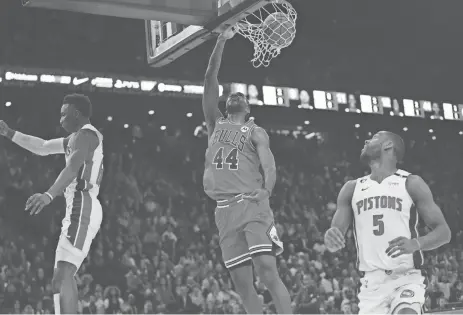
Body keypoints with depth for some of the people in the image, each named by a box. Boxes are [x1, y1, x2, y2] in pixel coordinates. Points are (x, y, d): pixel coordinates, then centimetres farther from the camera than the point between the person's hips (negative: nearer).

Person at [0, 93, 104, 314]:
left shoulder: (85, 134, -9)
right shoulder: (77, 138, 23)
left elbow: (72, 168, -27)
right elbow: (42, 147, 32)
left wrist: (49, 195, -41)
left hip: (81, 208, -11)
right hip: (84, 209, 11)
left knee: (61, 279, -20)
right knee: (65, 276, 21)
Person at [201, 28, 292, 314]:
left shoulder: (255, 132, 12)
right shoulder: (215, 124, 21)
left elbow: (270, 167, -4)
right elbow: (210, 81, 11)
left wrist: (266, 191, -24)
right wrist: (221, 42, 6)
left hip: (252, 205, -4)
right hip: (225, 210, 4)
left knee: (268, 273, -16)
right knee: (242, 283, 1)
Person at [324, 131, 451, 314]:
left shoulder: (411, 184, 2)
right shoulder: (352, 189, 12)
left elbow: (444, 232, -1)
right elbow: (335, 239, 8)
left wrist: (416, 244, -22)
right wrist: (331, 238, -18)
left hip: (406, 279, -3)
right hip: (372, 283, 4)